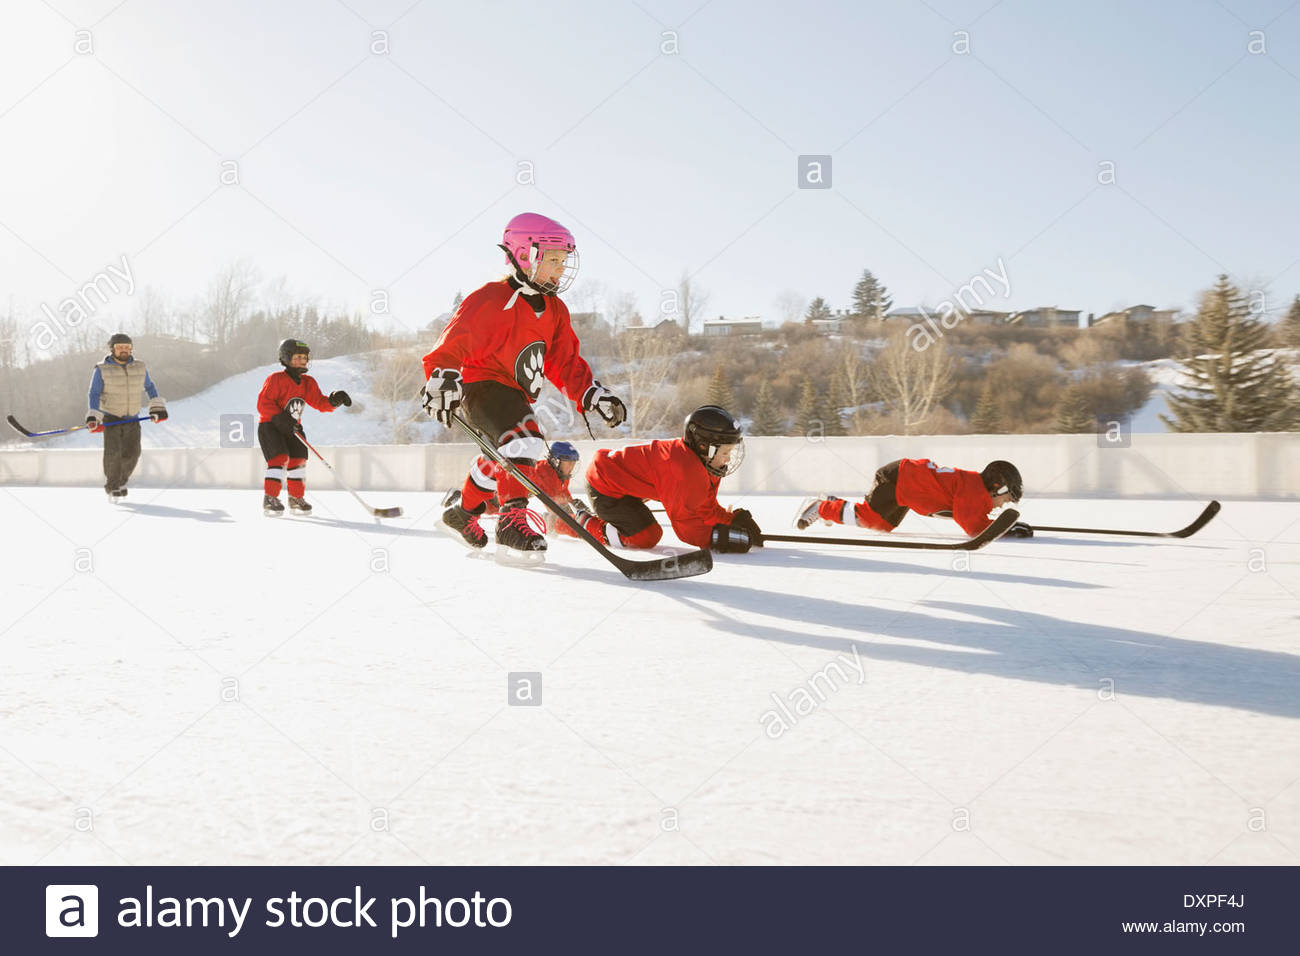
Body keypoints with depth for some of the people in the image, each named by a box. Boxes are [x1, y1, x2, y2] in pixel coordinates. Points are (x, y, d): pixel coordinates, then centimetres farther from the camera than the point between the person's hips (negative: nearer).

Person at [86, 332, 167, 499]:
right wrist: (93, 418, -19)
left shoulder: (139, 368, 3)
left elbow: (149, 387, 17)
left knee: (132, 453, -7)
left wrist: (157, 408, 12)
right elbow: (94, 395, -8)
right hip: (110, 418, -3)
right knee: (112, 453, -15)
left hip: (132, 419, 3)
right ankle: (111, 486, 2)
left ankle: (121, 481, 18)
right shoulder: (102, 370, -7)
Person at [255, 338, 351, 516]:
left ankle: (296, 498, 18)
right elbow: (263, 403, -19)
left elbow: (320, 402, 1)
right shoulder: (275, 379, -15)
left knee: (298, 459, 3)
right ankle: (269, 499, -16)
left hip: (292, 428, 7)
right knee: (280, 458, -20)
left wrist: (334, 401, -19)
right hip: (269, 426, -7)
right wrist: (279, 418, -31)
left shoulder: (308, 383, 5)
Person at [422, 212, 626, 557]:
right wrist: (443, 379, -34)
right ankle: (512, 519, -26)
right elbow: (456, 341, -20)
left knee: (504, 460, 21)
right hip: (482, 384, -9)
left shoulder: (554, 310, 9)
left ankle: (462, 513, 42)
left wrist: (593, 394, 0)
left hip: (516, 393, 9)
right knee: (525, 442, -29)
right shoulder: (492, 300, -15)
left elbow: (565, 363, 12)